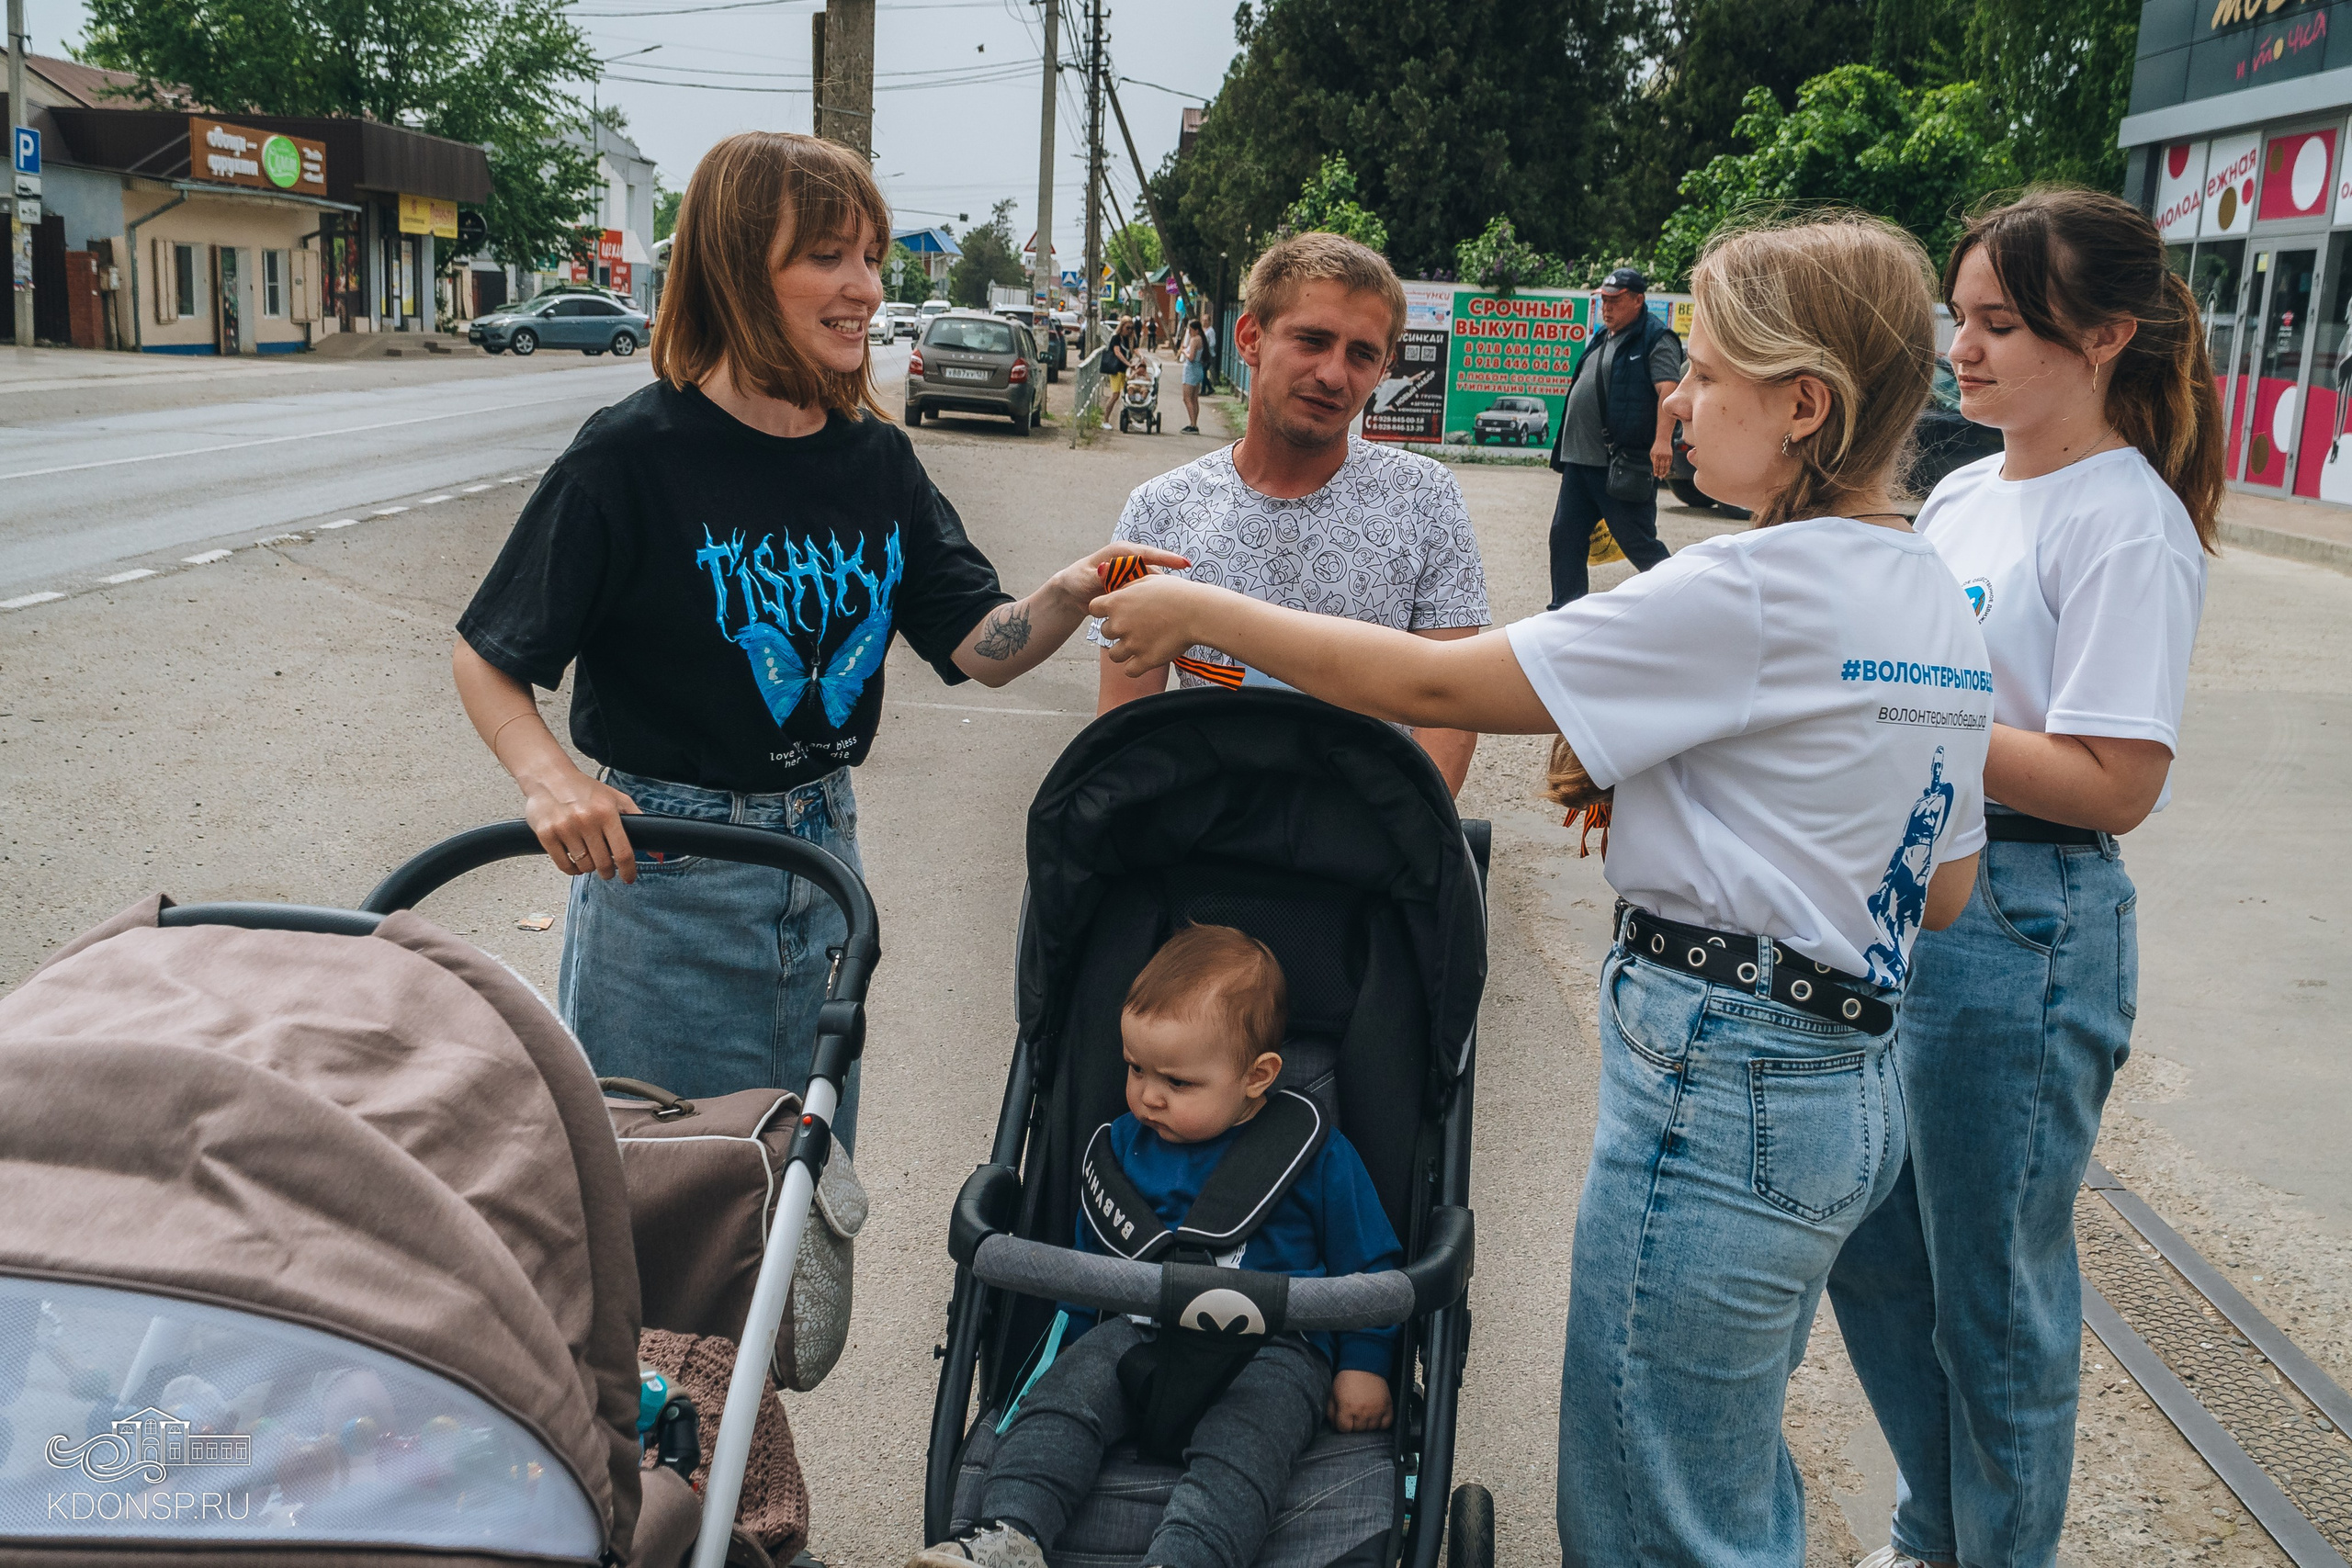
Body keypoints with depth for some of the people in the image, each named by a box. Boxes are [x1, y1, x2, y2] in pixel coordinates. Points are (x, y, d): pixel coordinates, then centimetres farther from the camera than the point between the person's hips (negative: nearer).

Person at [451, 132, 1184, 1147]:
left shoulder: (876, 458, 1)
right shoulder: (634, 455, -14)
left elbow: (982, 648, -3)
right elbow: (487, 657, -8)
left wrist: (1070, 592, -22)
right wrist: (548, 780, -25)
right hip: (660, 862, -5)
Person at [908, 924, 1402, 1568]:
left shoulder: (1320, 1159, 0)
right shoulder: (1122, 1145, 12)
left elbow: (1369, 1265, 7)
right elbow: (1091, 1259, 24)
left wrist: (1364, 1367, 2)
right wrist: (1086, 1339, 20)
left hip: (1275, 1350, -4)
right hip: (1142, 1334, 4)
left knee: (1239, 1441, -33)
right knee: (1068, 1388, -23)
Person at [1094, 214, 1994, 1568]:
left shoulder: (1757, 589, -20)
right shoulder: (1943, 603, 8)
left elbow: (1439, 684, -17)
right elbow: (1947, 890, 14)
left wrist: (1205, 613, -6)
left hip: (1721, 1090, -9)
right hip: (1860, 1086, 10)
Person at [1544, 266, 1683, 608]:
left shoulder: (1656, 339, -6)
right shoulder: (1603, 341, 21)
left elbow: (1668, 389, -19)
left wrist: (1662, 441, -33)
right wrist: (1566, 443, 26)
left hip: (1624, 465, -9)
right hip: (1580, 463, 9)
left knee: (1637, 542, -5)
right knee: (1565, 536, 8)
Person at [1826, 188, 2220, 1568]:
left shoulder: (2128, 526, -14)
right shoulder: (1963, 493, 10)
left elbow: (2111, 784, -20)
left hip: (2024, 930, -8)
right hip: (1901, 893, 8)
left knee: (1993, 1290, 7)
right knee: (1871, 1247, 18)